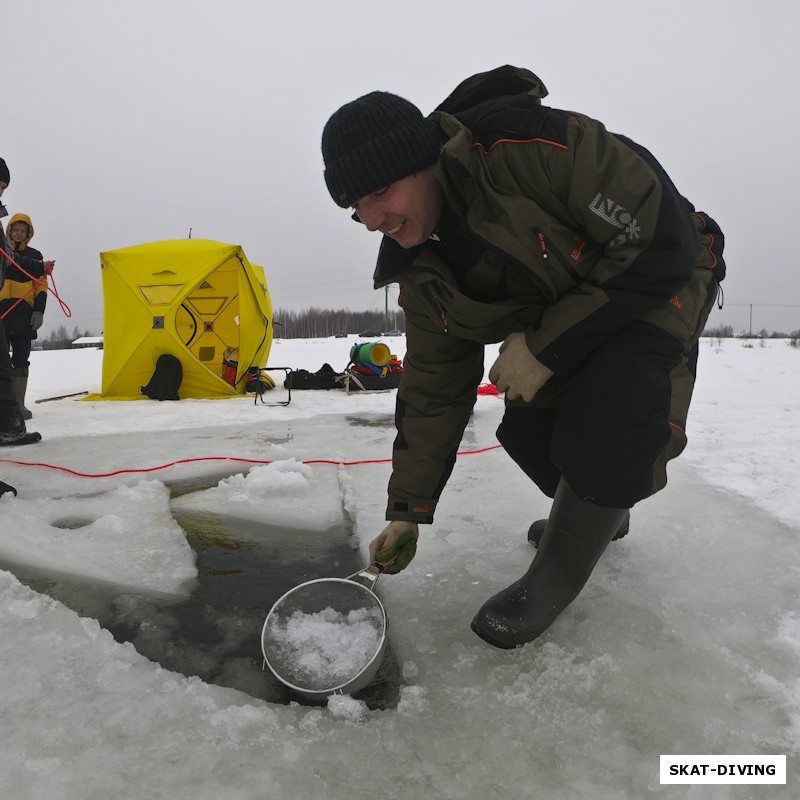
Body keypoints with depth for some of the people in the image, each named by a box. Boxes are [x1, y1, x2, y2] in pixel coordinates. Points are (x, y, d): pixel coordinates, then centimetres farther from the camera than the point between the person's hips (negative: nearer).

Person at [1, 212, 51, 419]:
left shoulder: (35, 256, 13)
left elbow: (41, 286, 7)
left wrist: (39, 311, -3)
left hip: (24, 315, 0)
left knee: (20, 361, 1)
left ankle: (19, 405, 5)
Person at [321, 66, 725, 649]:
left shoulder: (534, 145, -33)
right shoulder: (424, 277, -11)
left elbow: (664, 241, -29)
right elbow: (432, 393, -3)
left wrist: (545, 346, -27)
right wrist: (407, 512, -2)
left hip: (663, 285, -6)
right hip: (558, 331, 7)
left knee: (605, 425, -26)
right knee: (525, 431, 0)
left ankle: (556, 577, -2)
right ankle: (603, 510, 33)